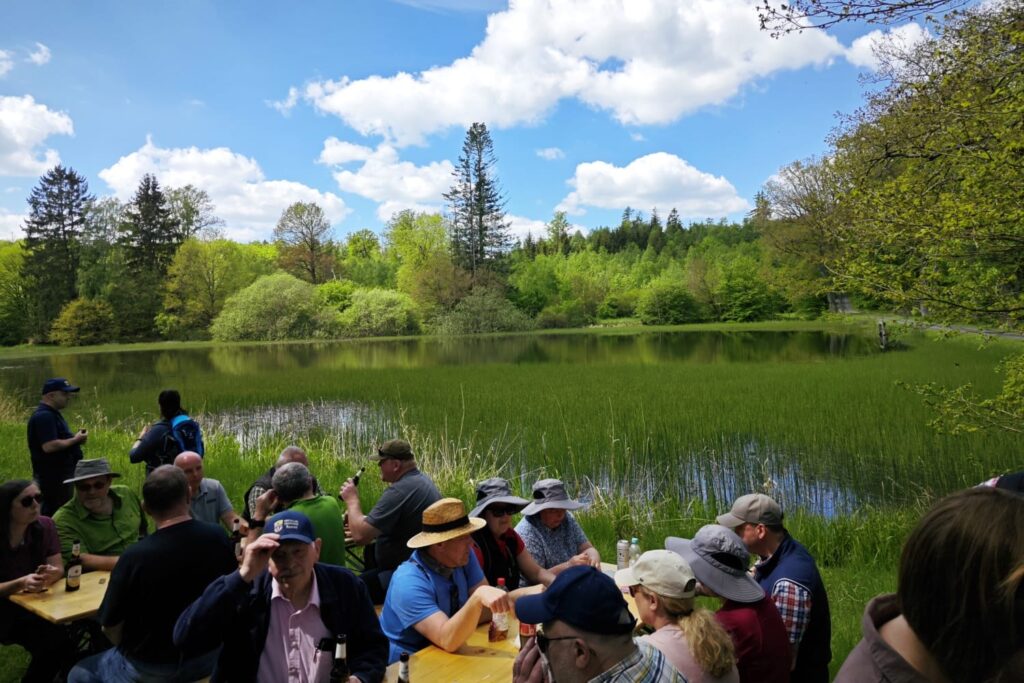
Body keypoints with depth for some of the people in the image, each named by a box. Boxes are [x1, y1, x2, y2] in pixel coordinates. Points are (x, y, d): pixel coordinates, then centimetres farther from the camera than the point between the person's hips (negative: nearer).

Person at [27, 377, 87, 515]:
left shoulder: (52, 414, 16)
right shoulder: (43, 416, -18)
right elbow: (49, 446, -27)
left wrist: (75, 438, 8)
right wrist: (75, 440, -17)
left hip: (60, 474, 11)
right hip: (52, 476, -11)